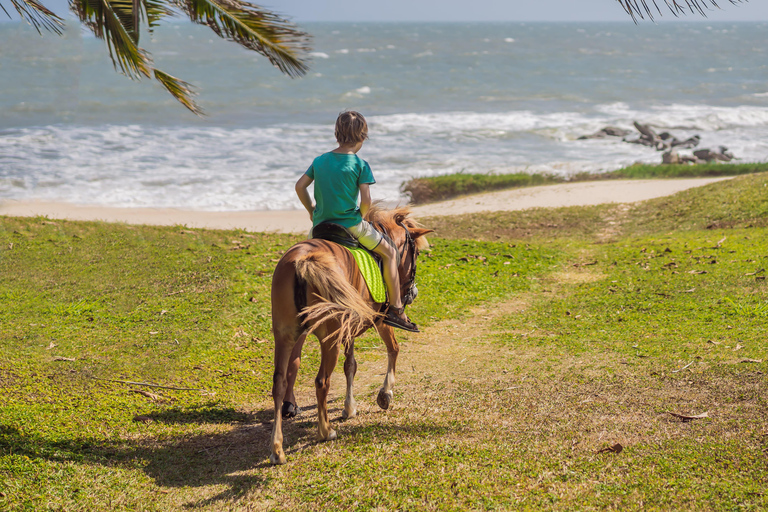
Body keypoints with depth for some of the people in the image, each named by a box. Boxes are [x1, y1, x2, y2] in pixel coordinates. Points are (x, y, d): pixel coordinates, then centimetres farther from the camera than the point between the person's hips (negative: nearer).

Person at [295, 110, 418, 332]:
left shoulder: (320, 160, 6)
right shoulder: (360, 164, -10)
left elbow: (300, 186, 8)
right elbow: (366, 200, -15)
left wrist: (311, 210, 19)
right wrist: (361, 217, 4)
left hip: (321, 225, 5)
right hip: (350, 224, -5)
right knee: (389, 253, 12)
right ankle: (395, 309, 10)